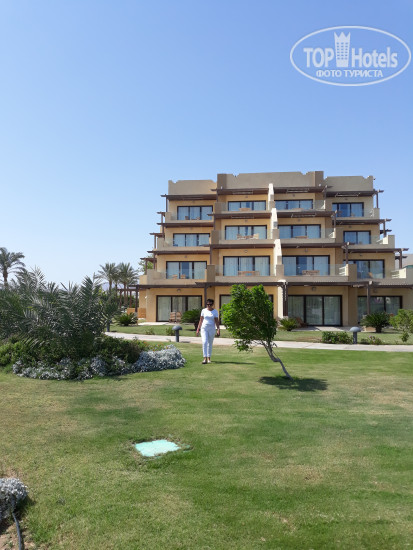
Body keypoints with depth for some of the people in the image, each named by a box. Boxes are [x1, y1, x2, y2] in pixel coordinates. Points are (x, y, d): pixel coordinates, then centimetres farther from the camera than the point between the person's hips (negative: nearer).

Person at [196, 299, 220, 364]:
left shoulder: (215, 311, 1)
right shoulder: (203, 310, 4)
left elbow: (216, 321, -2)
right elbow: (201, 320, 8)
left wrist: (218, 329, -10)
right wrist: (198, 329, 6)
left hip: (212, 329, 0)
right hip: (204, 328, 0)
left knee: (210, 343, 7)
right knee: (204, 342, -13)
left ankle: (209, 358, 20)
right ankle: (205, 358, -15)